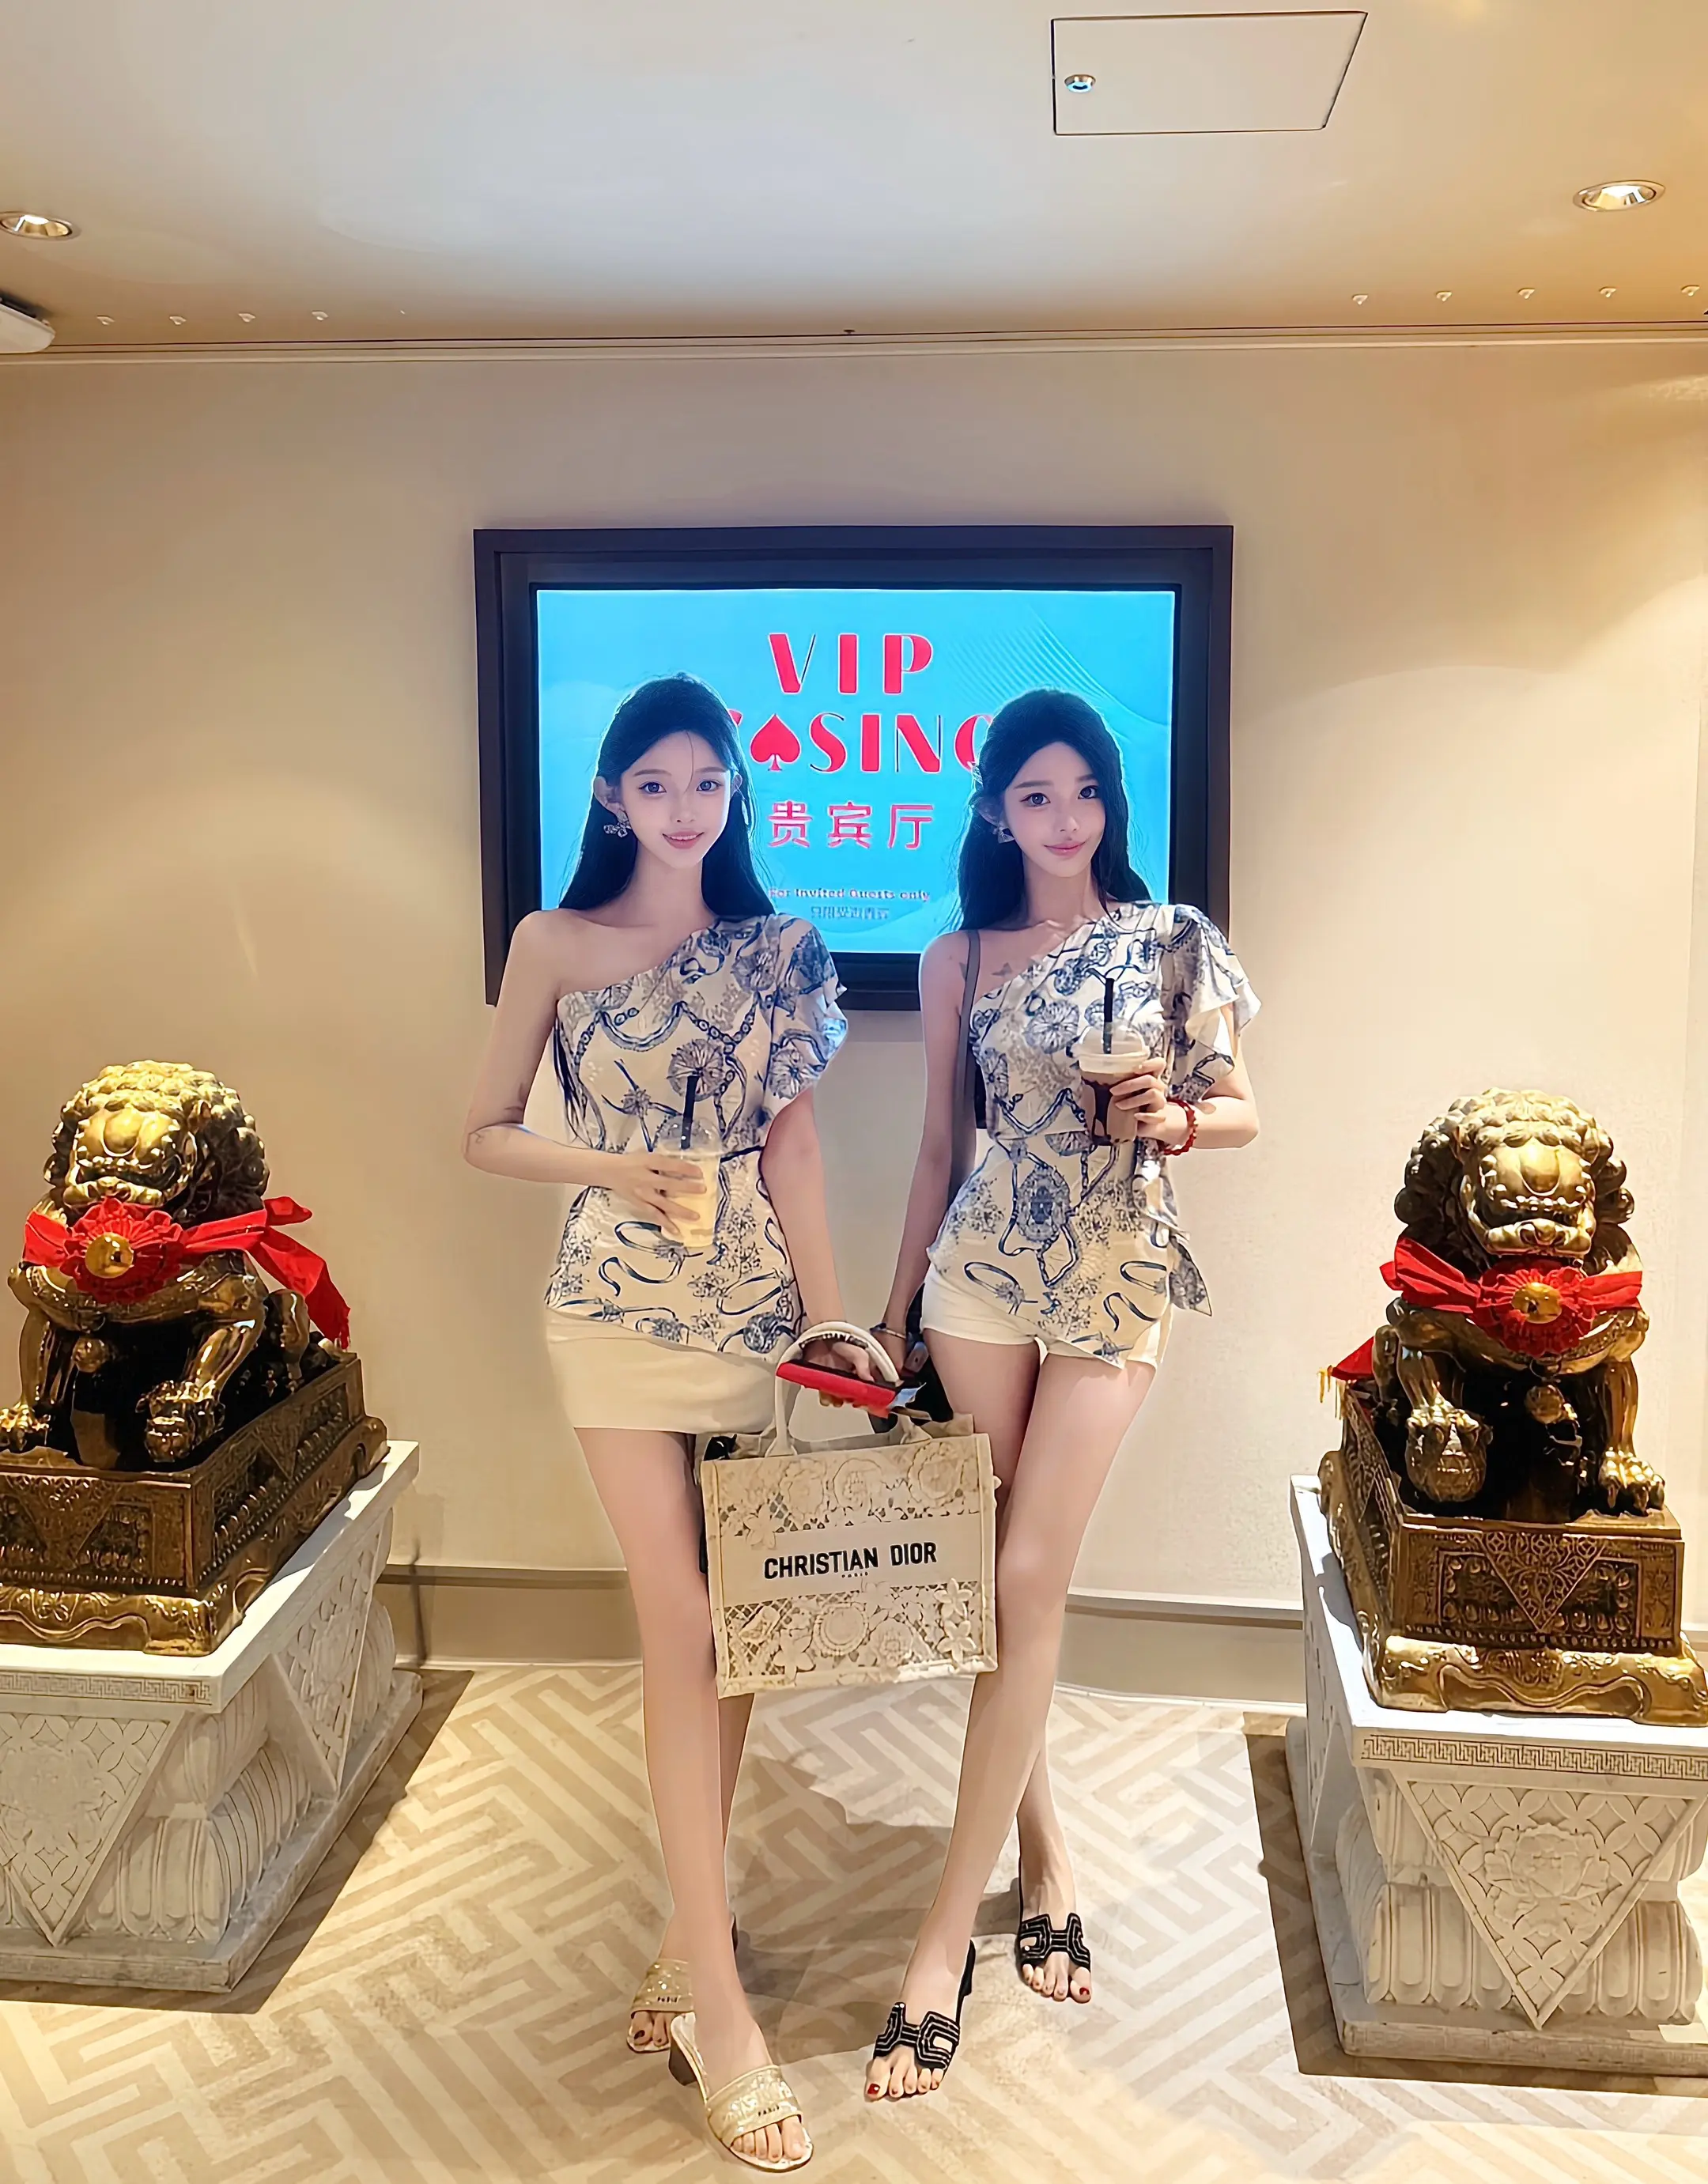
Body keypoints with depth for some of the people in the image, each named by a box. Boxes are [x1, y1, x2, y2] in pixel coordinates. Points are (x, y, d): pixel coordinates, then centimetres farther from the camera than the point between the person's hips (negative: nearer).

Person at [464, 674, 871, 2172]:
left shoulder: (777, 951, 6)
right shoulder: (556, 943, 1)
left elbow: (792, 1140, 1)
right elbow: (487, 1133, 3)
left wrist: (828, 1312, -5)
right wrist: (609, 1168, -14)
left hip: (755, 1306, 3)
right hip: (621, 1308, -2)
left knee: (728, 1623, 9)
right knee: (680, 1625, -3)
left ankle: (694, 1923, 27)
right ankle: (718, 2000, 5)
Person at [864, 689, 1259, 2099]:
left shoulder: (1173, 940, 2)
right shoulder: (959, 962, 6)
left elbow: (1240, 1112, 5)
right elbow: (939, 1149, 11)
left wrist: (1175, 1119, -18)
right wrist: (895, 1314, 12)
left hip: (1117, 1284, -2)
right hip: (984, 1276, 2)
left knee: (1026, 1585, -5)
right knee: (998, 1583, 5)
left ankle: (948, 1933, 3)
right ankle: (1046, 1855, 26)